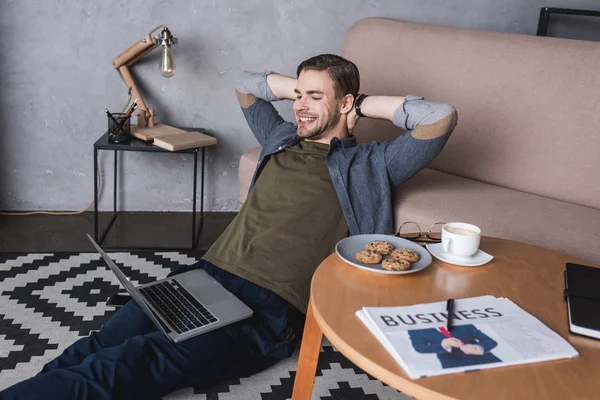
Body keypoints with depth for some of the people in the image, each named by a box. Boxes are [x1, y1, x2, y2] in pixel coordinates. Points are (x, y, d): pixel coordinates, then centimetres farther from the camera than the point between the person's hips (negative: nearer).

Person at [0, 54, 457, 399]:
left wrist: (368, 104, 7)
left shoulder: (368, 165, 8)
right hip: (208, 276, 7)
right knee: (94, 349, -18)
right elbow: (246, 84, 37)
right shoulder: (283, 138, 24)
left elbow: (442, 117, -2)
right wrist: (301, 87, 26)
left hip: (267, 310, -6)